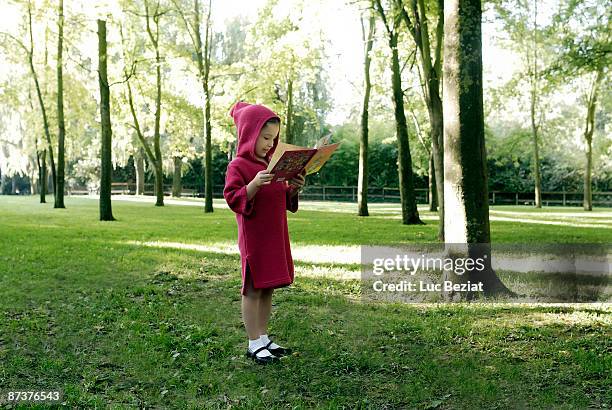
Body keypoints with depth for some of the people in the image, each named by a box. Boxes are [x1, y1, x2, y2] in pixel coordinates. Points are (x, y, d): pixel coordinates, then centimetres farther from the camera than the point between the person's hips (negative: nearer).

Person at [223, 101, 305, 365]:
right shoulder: (238, 166, -9)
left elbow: (285, 201, 21)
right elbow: (233, 199, -17)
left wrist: (294, 188, 0)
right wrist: (254, 184, -31)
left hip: (275, 236, 8)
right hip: (253, 237, -7)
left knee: (268, 289, 12)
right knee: (253, 289, -2)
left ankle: (264, 338, 22)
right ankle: (254, 344, 7)